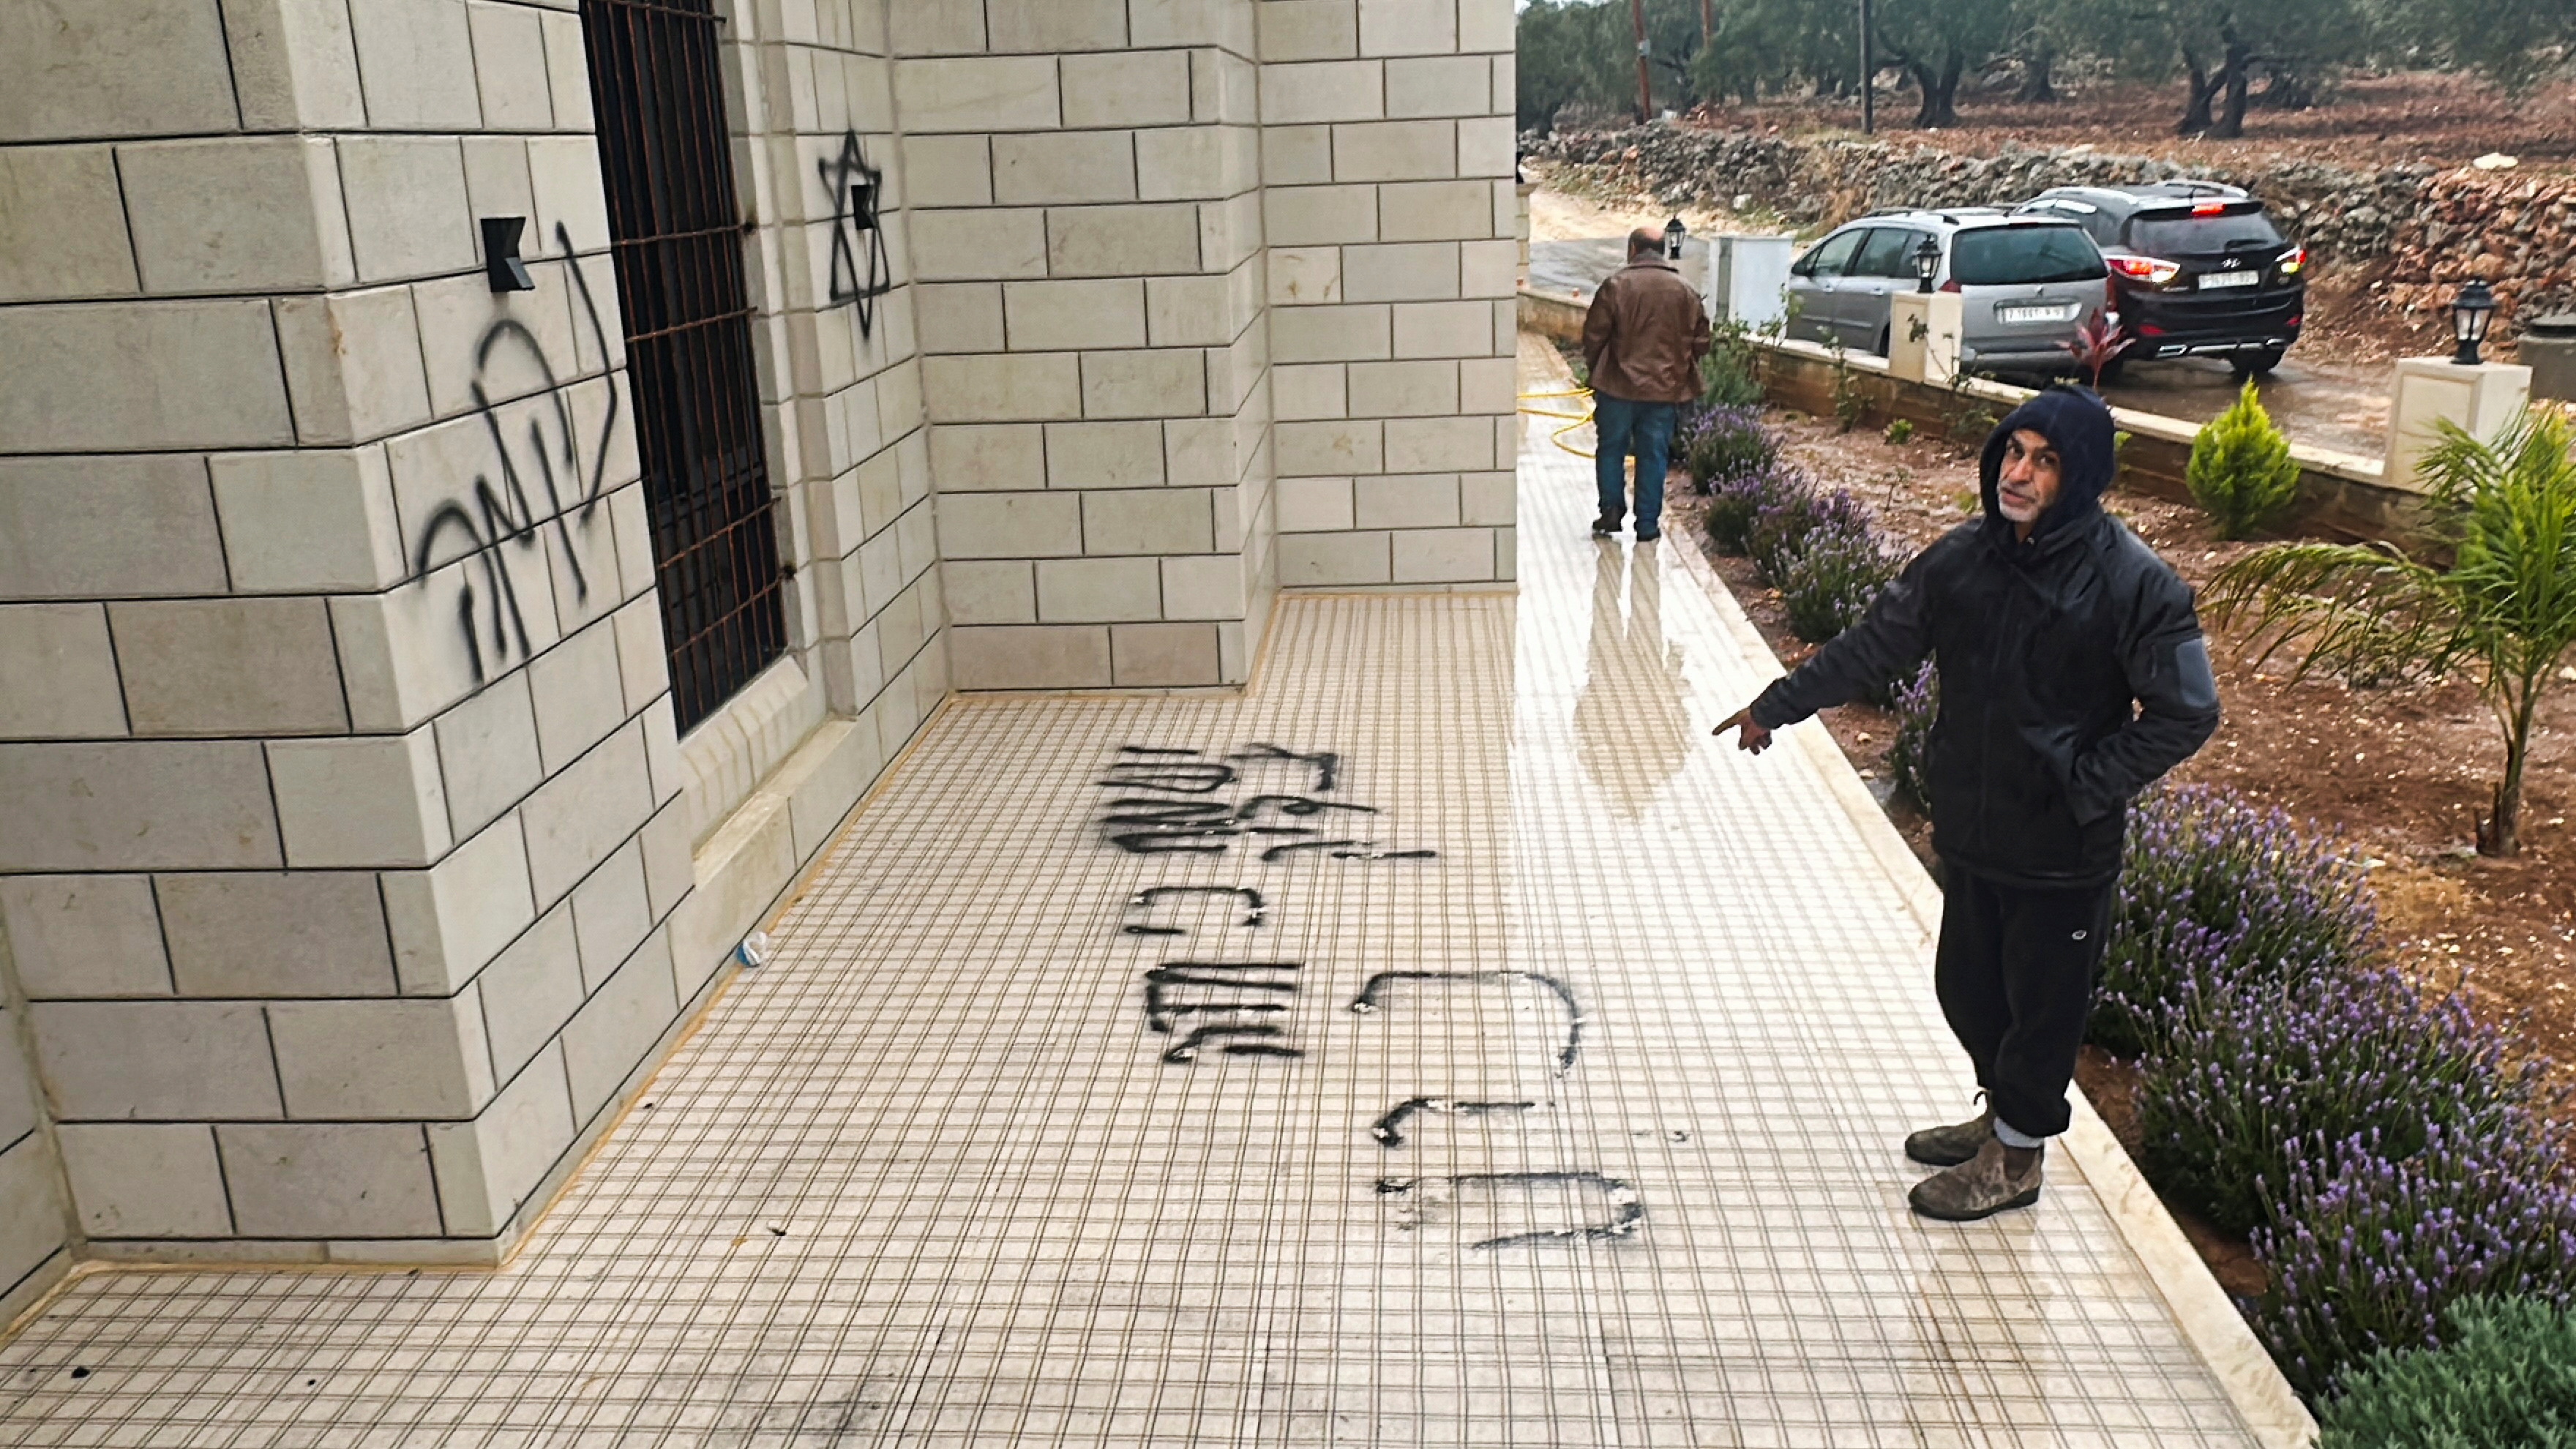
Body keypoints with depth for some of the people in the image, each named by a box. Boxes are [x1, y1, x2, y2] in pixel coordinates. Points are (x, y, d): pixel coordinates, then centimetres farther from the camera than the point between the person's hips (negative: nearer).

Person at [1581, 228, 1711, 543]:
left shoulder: (1616, 285, -8)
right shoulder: (1685, 291, 4)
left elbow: (1594, 334, -7)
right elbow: (1701, 341, 7)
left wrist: (1595, 369, 9)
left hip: (1619, 386, -2)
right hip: (1665, 389, 3)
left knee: (1611, 449, 13)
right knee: (1654, 455, 7)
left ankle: (1611, 511, 9)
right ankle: (1648, 525, 8)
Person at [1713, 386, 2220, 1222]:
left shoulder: (2133, 583, -17)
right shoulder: (1964, 557, -1)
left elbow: (2186, 713, -13)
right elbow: (1874, 647, 9)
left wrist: (2085, 788, -16)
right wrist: (1779, 705, 12)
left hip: (2062, 849, -6)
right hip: (1970, 831, 6)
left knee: (2043, 1002, 10)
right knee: (1966, 986, 19)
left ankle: (2015, 1157, 30)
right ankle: (2003, 1113, 43)